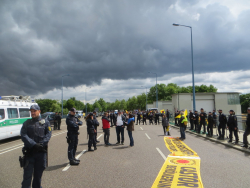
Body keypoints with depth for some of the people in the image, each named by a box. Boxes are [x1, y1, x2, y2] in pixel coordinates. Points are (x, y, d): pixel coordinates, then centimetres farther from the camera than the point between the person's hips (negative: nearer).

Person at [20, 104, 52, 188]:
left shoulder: (45, 122, 5)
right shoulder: (26, 123, 6)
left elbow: (48, 135, -3)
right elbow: (23, 135, -6)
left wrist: (41, 144, -18)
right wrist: (33, 144, -18)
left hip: (41, 151, 1)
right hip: (29, 151, 0)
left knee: (38, 173, 12)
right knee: (27, 173, 1)